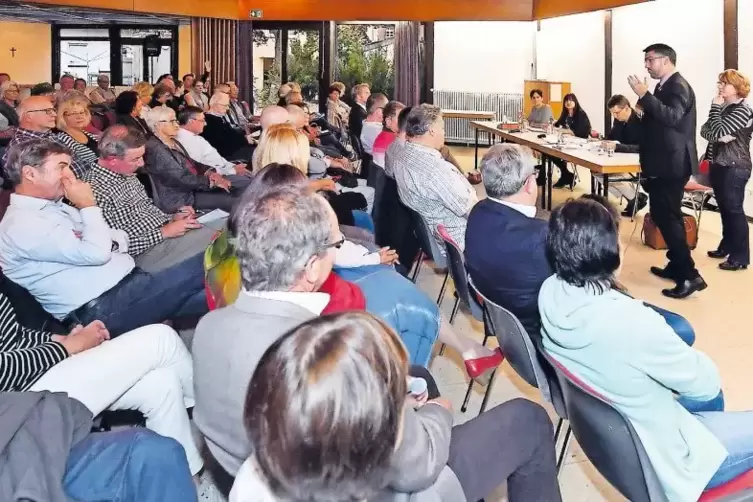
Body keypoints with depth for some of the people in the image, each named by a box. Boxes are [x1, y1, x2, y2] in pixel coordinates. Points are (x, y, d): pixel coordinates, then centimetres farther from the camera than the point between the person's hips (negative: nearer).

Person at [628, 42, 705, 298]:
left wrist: (644, 95, -29)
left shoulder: (678, 86, -14)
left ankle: (690, 275, -10)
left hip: (672, 164, -10)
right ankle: (676, 266, 25)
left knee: (668, 217, -12)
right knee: (664, 215, 15)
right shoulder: (666, 86, 14)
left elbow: (672, 117, -29)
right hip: (664, 163, 10)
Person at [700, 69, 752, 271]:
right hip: (718, 165, 8)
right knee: (725, 209, 15)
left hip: (734, 167, -8)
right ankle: (727, 246, 26)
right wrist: (718, 137, -13)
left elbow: (718, 131, -20)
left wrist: (715, 107, -12)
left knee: (734, 210, -7)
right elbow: (705, 130, 6)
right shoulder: (723, 107, 13)